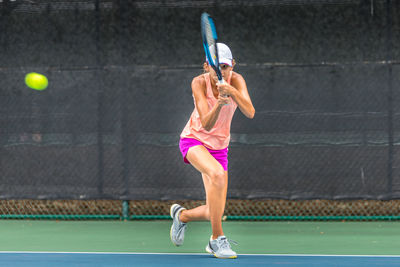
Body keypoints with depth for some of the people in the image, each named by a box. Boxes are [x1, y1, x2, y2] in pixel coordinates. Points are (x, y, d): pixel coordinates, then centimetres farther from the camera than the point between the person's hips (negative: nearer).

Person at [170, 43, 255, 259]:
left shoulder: (236, 80, -16)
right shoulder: (199, 83, -21)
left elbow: (250, 113, -31)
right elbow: (207, 124, -28)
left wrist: (232, 92, -47)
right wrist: (219, 104, -47)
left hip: (219, 147, 4)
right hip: (194, 141, -4)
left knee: (214, 213, -2)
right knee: (217, 173, -37)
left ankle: (181, 215, 34)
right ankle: (217, 240, -27)